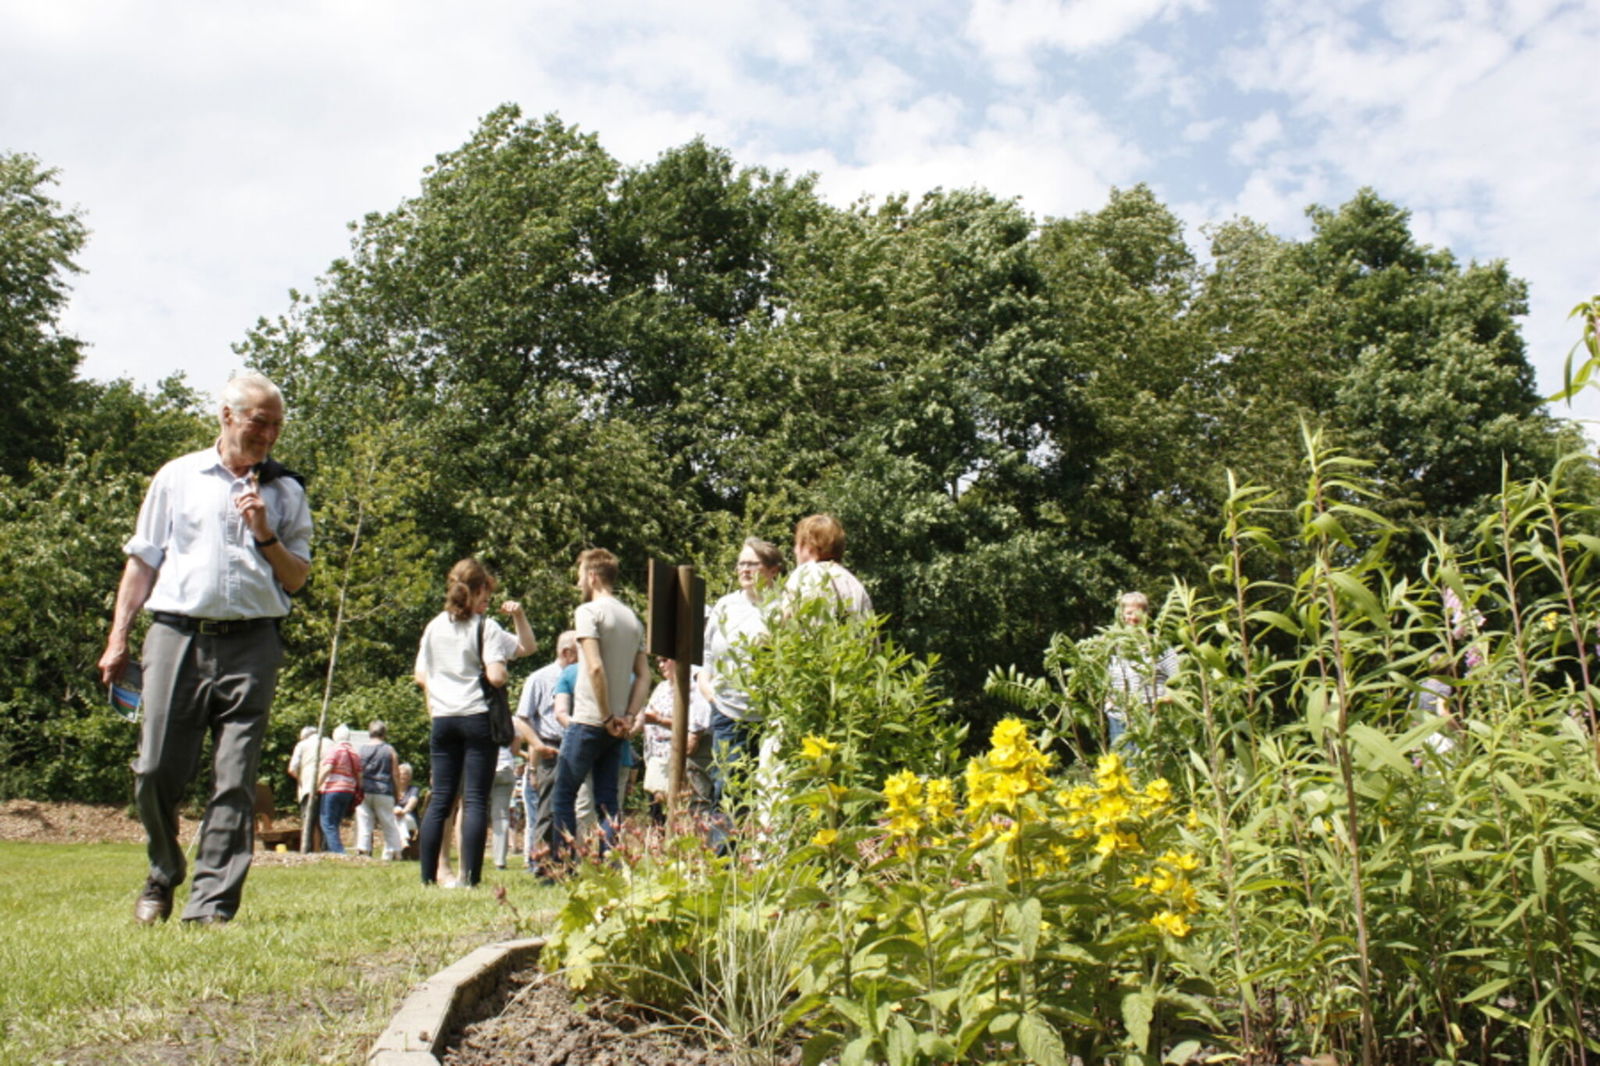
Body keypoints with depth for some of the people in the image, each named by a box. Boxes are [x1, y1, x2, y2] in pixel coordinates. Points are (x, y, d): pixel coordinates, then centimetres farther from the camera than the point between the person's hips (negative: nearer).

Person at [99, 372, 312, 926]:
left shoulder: (286, 492, 12)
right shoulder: (177, 478, 12)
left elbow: (297, 579, 11)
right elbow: (142, 563, 13)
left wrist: (265, 536, -5)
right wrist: (118, 639, 8)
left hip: (250, 645, 0)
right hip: (177, 635, 0)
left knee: (234, 781, -4)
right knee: (156, 771, 1)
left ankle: (212, 902, 2)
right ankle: (162, 877, 26)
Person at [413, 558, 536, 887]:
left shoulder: (434, 627, 9)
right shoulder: (486, 628, -7)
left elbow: (421, 676, 13)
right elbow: (496, 676, -12)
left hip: (443, 720, 5)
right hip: (478, 718, -5)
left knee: (440, 799, 8)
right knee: (476, 800, -3)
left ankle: (428, 876, 7)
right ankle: (470, 876, -7)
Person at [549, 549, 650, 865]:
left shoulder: (588, 611, -8)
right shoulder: (633, 618, 13)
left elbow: (595, 667, -19)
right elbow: (644, 675, 9)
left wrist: (607, 717, -13)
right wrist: (628, 717, 4)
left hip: (588, 721, -6)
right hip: (616, 726, 6)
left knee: (564, 795, 5)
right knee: (607, 801, 9)